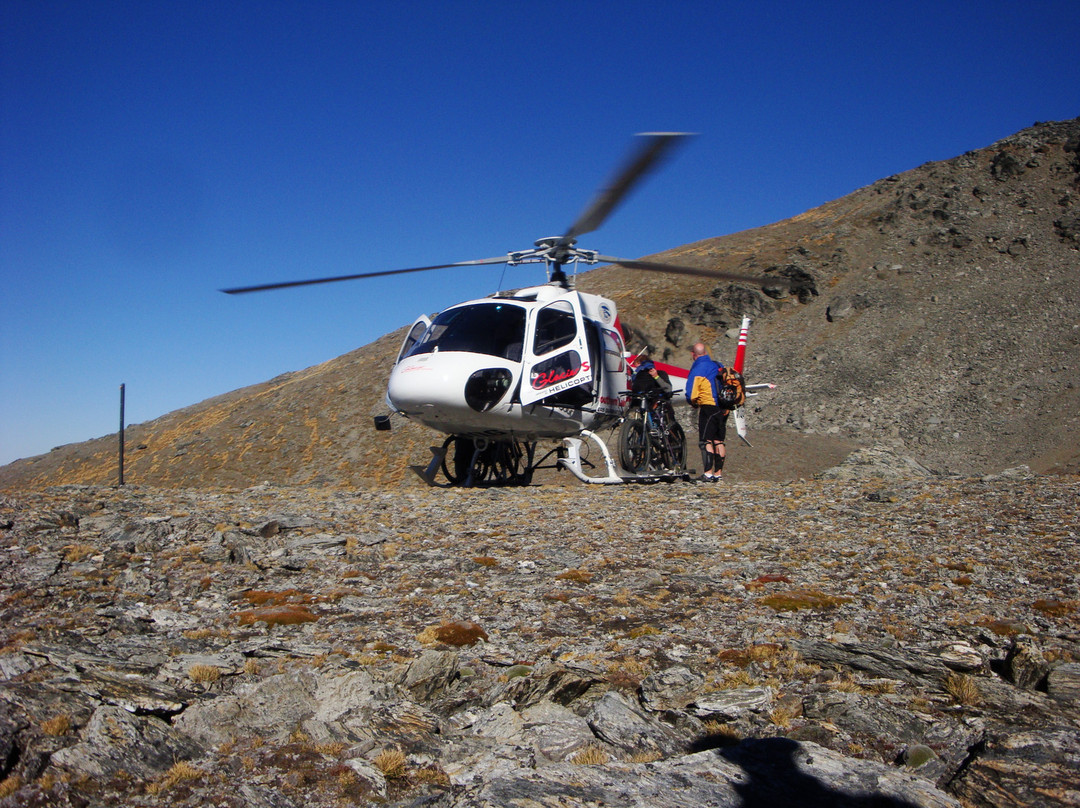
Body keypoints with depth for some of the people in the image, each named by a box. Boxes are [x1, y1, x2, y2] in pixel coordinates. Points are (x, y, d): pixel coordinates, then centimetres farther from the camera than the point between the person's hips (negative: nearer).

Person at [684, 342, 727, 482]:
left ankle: (708, 473, -12)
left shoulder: (698, 369, -9)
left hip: (708, 407, -7)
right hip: (723, 408, 7)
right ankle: (718, 473, 13)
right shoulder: (719, 366, 12)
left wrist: (694, 403, 10)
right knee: (718, 441, 10)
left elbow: (691, 393, -10)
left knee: (706, 441, -6)